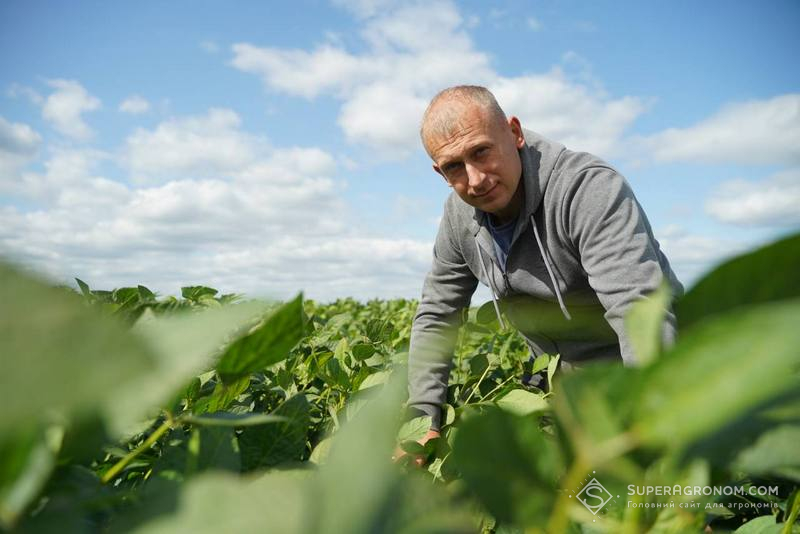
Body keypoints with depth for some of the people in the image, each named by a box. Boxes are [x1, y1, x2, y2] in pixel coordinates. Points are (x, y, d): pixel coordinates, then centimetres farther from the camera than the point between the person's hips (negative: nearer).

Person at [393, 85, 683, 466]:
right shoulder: (459, 215, -7)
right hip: (559, 379, 6)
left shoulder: (590, 189, -30)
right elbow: (435, 317, 0)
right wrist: (423, 418, -7)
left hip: (638, 378, -5)